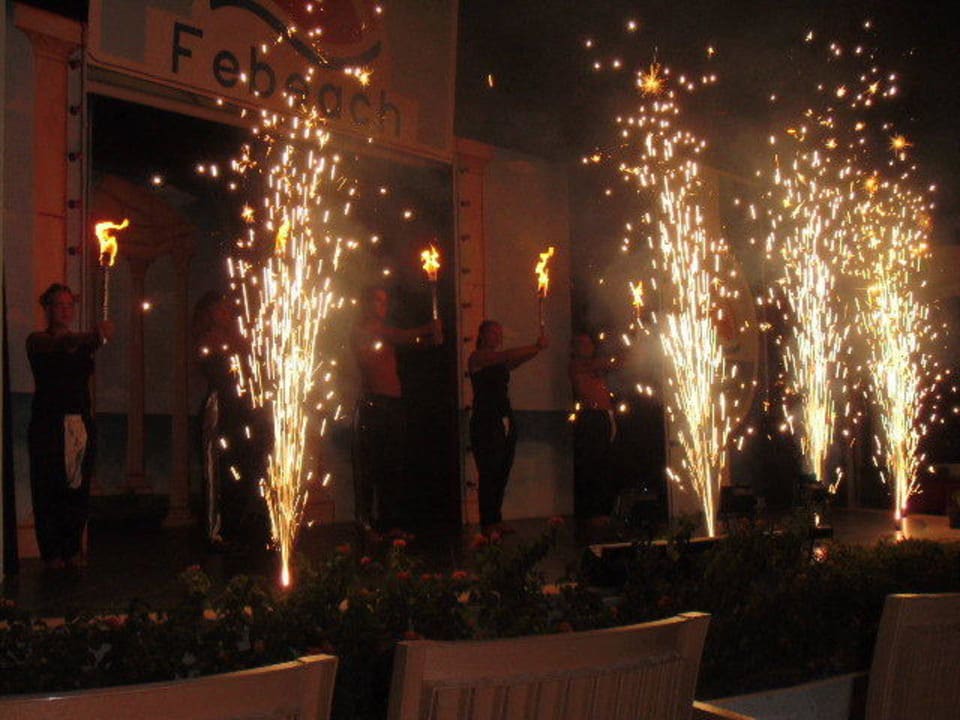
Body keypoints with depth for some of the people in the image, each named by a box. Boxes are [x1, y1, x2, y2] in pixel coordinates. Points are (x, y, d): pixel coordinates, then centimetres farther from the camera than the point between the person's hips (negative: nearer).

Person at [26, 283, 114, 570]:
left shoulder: (81, 342, 15)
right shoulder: (38, 340, 2)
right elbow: (62, 346, -20)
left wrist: (101, 336, -33)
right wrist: (95, 335, -39)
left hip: (81, 423, 4)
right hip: (48, 425, -4)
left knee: (79, 489, 3)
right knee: (48, 489, -4)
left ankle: (73, 549, 11)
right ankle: (52, 553, 3)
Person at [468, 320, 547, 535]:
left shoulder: (500, 362, 18)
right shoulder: (477, 358, -3)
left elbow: (518, 360, 0)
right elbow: (508, 355, -17)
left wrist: (537, 347, -17)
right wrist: (536, 347, -17)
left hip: (506, 422, 7)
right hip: (485, 422, -7)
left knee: (502, 474, 7)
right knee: (488, 475, -7)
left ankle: (496, 521, 14)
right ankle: (488, 524, -3)